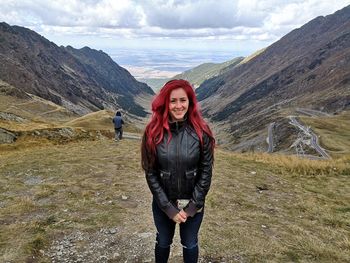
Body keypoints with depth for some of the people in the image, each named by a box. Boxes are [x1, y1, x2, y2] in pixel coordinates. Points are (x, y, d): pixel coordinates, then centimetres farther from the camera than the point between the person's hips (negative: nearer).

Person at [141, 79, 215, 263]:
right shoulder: (153, 132, -13)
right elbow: (150, 173, -10)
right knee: (163, 242, 23)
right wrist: (168, 207, -12)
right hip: (162, 204, 1)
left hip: (193, 204, 0)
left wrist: (192, 206, -11)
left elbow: (206, 172, -9)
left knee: (190, 244, 22)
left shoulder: (201, 132, -14)